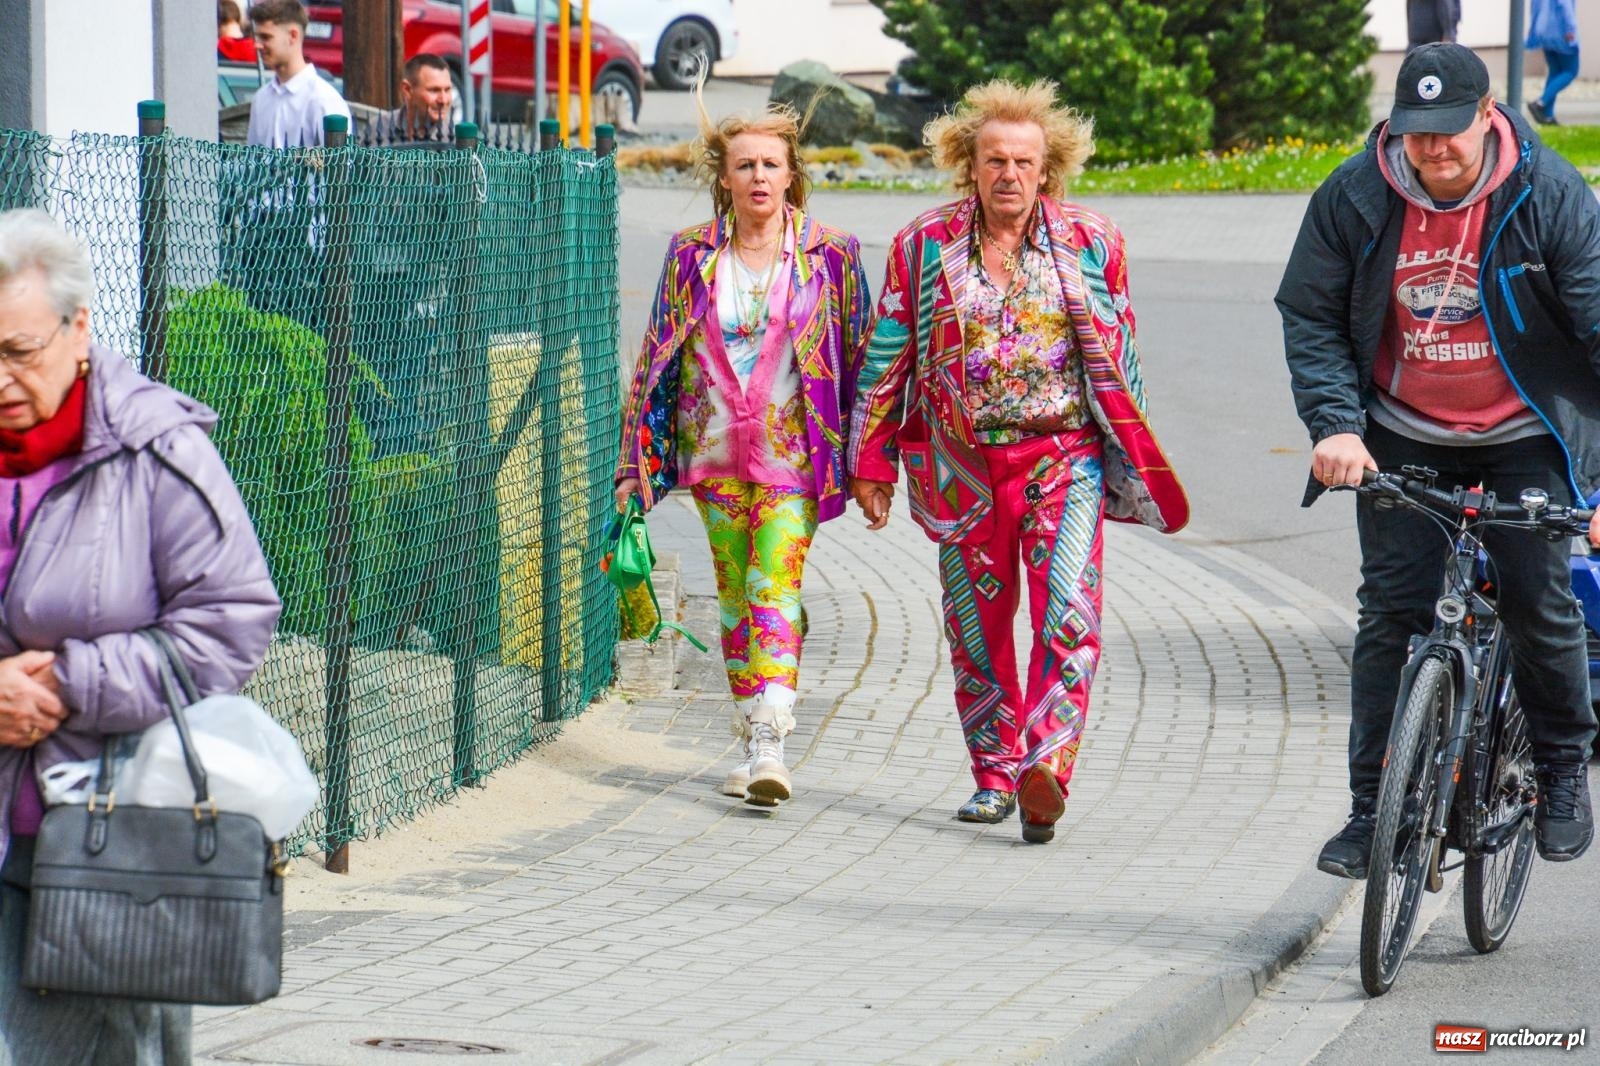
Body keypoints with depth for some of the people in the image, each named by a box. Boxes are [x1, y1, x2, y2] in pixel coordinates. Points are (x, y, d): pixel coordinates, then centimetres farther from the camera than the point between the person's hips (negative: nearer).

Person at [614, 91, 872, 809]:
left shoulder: (829, 256, -1)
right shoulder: (692, 255, 4)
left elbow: (862, 359, 2)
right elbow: (658, 357, 8)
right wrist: (638, 459, 5)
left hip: (793, 455, -3)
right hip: (714, 453, 3)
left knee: (774, 589, -15)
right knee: (735, 593, 8)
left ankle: (769, 744, -22)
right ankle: (752, 741, 17)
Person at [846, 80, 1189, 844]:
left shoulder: (1090, 244, 4)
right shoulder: (924, 246, 4)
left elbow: (1119, 358, 12)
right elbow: (886, 360, 9)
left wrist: (1134, 464, 14)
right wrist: (871, 464, 9)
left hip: (1063, 453, -2)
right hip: (962, 461, 2)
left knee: (1068, 609, -18)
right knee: (976, 626, 8)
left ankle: (1046, 769, -25)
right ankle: (994, 775, 22)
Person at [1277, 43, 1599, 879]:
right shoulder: (1354, 197, -9)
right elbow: (1311, 315, -1)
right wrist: (1334, 424, -15)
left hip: (1523, 435, -2)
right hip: (1404, 437, 2)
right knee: (1391, 612, -3)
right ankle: (1372, 808, 5)